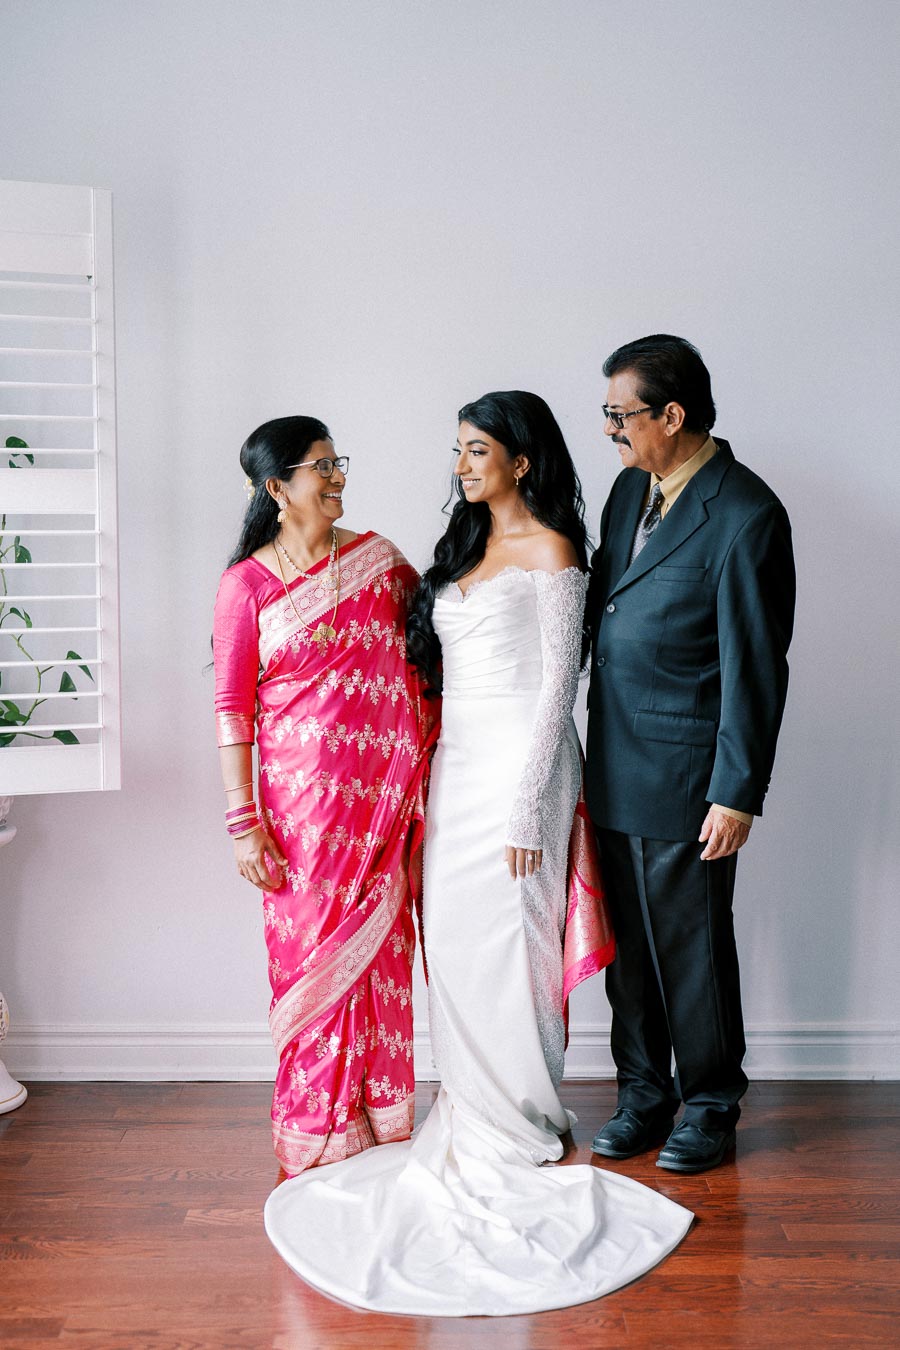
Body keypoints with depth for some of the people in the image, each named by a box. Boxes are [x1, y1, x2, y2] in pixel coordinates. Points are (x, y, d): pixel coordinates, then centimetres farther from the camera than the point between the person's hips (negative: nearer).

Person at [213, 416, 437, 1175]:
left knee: (378, 952, 10)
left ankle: (381, 1121, 26)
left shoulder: (378, 559, 5)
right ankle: (319, 1132, 22)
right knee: (313, 956, 4)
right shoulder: (248, 584, -4)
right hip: (304, 799, -3)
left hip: (383, 798, 3)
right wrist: (244, 822, -8)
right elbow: (233, 708, -4)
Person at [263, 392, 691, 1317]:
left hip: (517, 763, -7)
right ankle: (470, 1122, 24)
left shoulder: (551, 551, -7)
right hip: (456, 763, 7)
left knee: (505, 945, -1)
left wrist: (526, 808, -16)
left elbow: (556, 685, -12)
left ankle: (519, 1133, 16)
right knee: (454, 942, 10)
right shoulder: (465, 545, 16)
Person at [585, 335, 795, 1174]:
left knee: (692, 947, 8)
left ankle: (711, 1104, 28)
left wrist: (738, 794, -14)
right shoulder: (629, 487, 8)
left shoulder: (746, 518, -16)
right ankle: (643, 1094, 33)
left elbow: (756, 669, -15)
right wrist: (592, 756, 14)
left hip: (685, 780, -7)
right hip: (612, 769, 7)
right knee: (627, 943, 16)